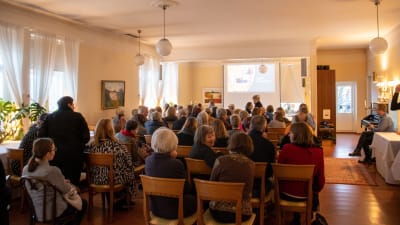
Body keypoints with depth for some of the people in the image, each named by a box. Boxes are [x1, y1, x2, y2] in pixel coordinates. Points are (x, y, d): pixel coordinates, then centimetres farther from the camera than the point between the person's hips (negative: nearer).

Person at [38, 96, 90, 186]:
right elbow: (86, 137, -5)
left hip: (54, 155, 3)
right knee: (73, 183, 4)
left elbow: (41, 135, 3)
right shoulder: (77, 117, -2)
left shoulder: (50, 117, 7)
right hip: (73, 156, -3)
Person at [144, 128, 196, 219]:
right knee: (195, 198, 23)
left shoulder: (148, 160, -8)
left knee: (189, 195, 29)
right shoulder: (176, 164, -26)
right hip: (174, 210, -6)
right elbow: (186, 189, -14)